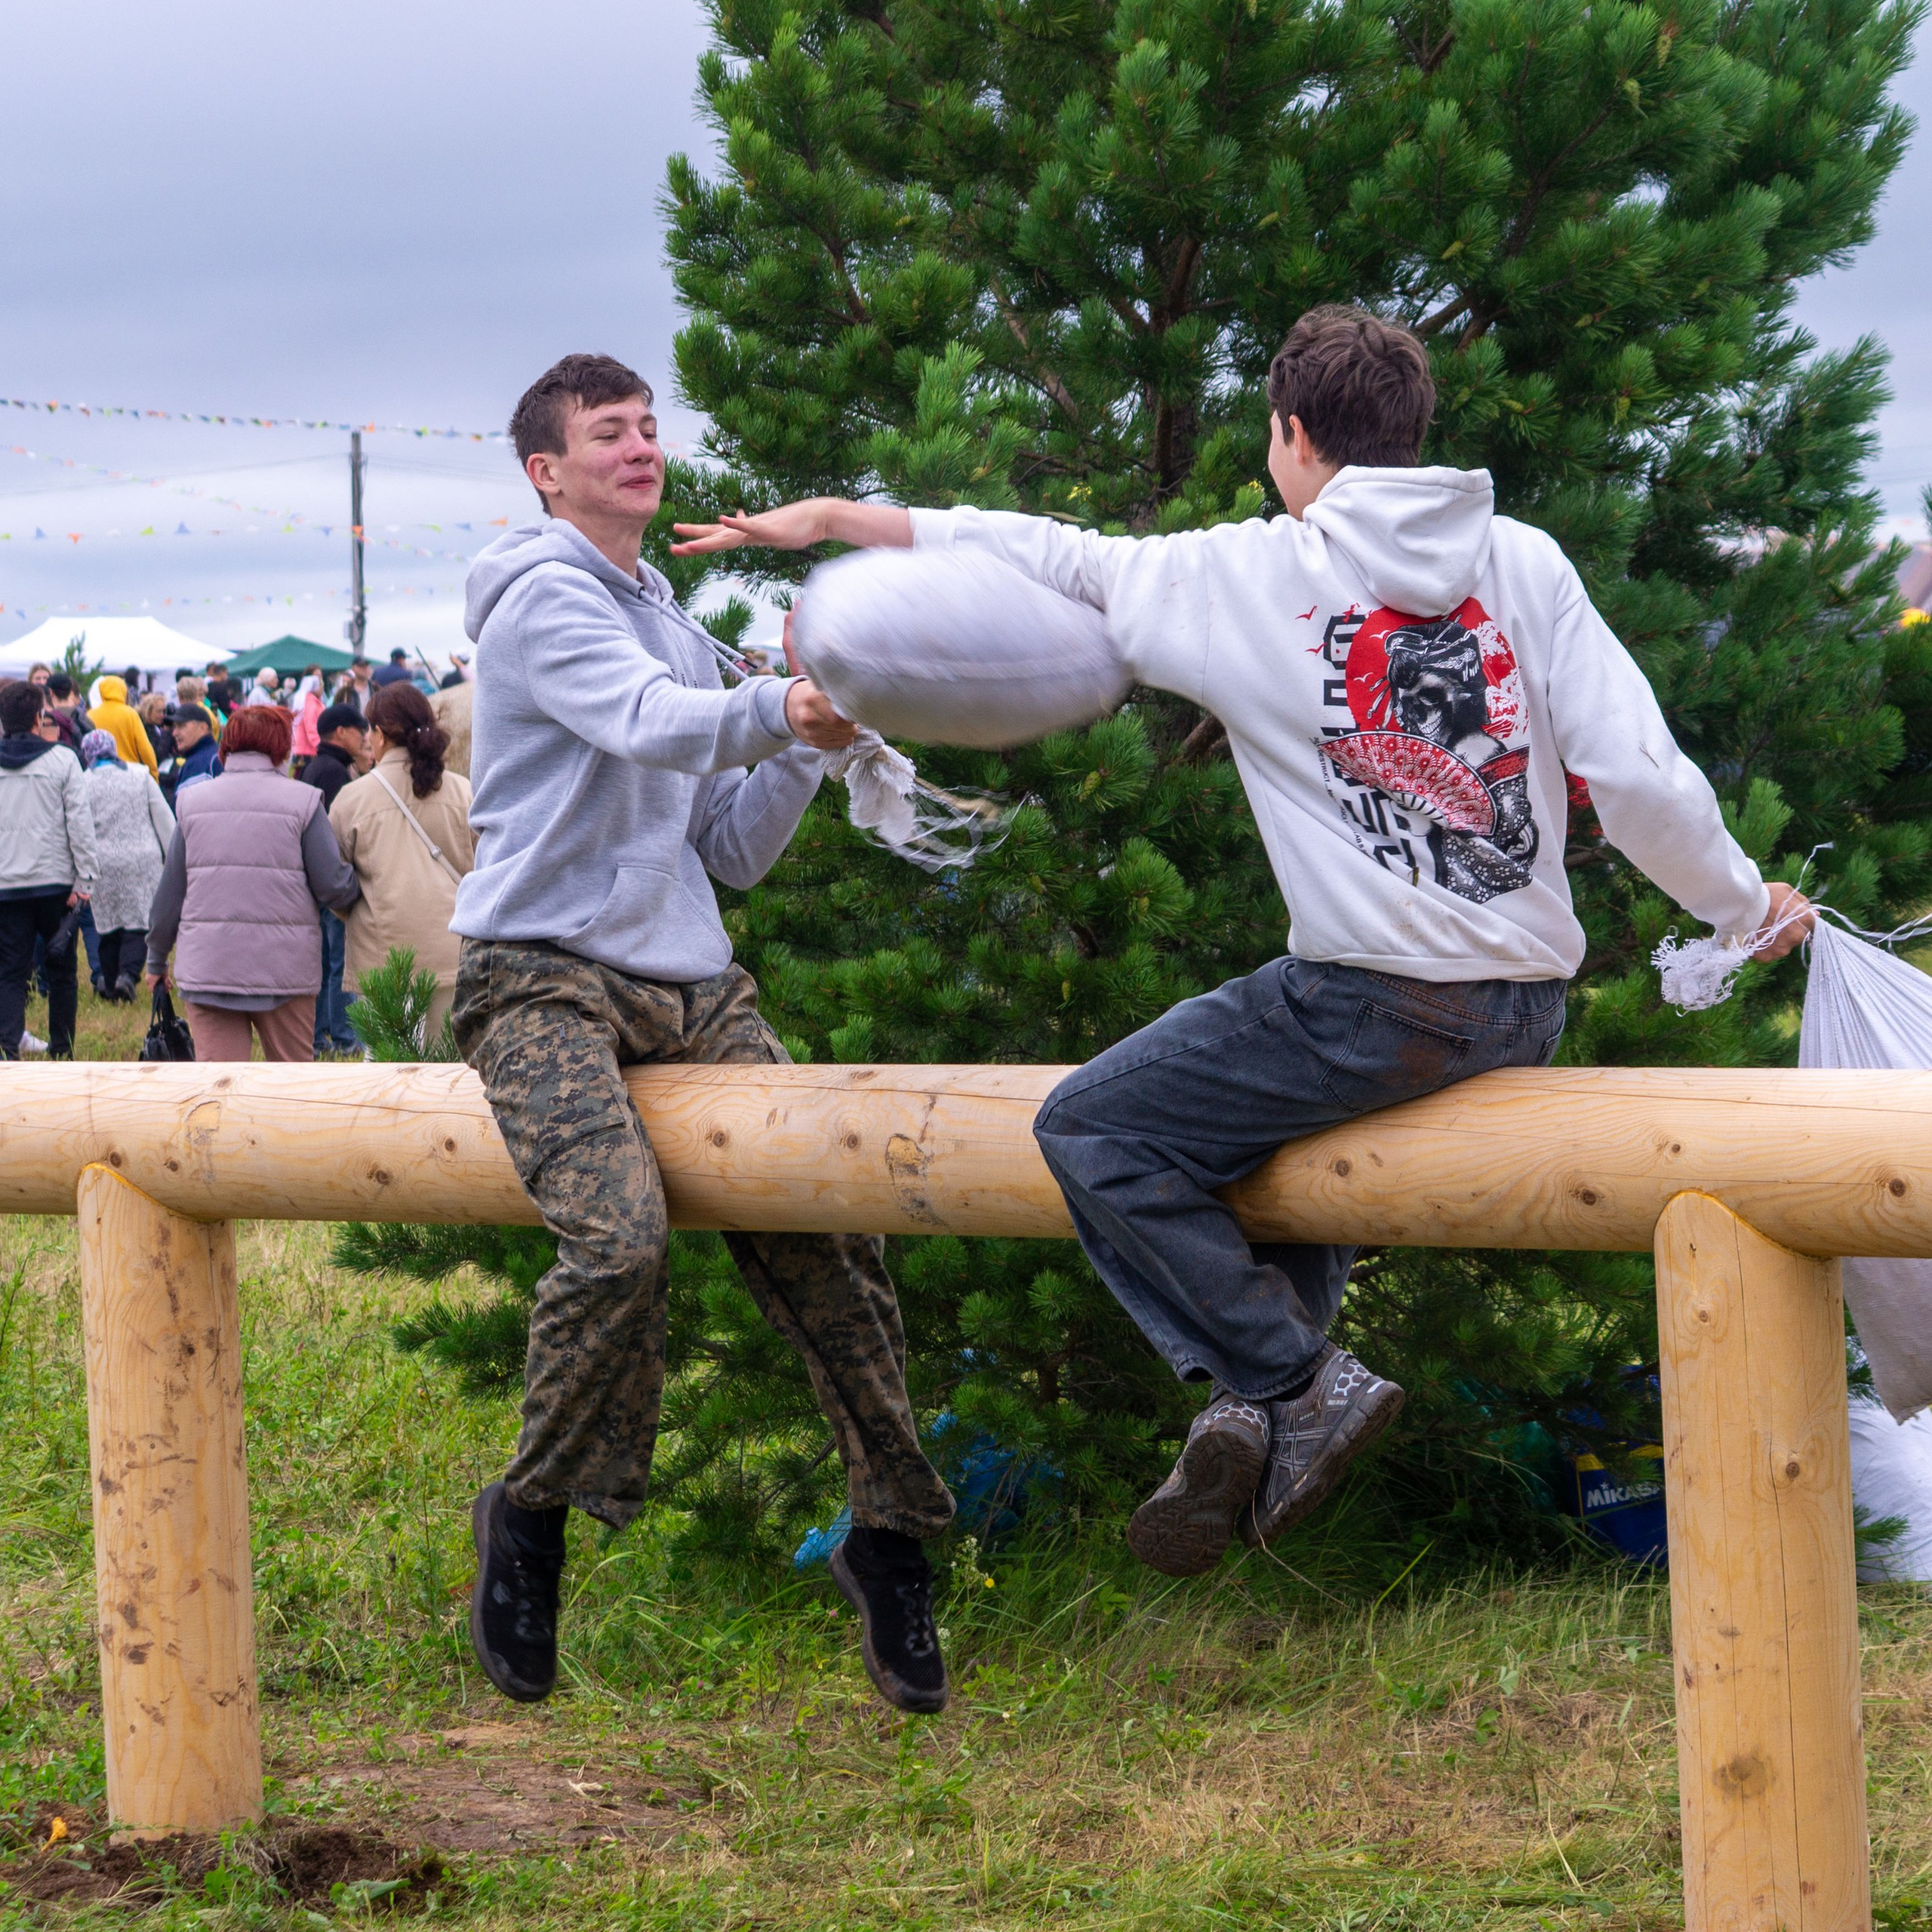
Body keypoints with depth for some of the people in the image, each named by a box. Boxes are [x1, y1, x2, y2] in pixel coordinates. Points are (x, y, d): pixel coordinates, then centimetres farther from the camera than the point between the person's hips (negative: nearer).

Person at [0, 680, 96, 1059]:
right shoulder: (61, 760, -5)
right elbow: (80, 822, -8)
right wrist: (84, 878, -5)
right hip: (56, 881, -2)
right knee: (61, 969, 10)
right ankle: (62, 1050, 14)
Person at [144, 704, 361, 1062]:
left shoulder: (192, 800, 5)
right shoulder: (302, 801, -4)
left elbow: (170, 891, 10)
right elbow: (333, 887, -5)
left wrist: (157, 958, 21)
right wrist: (362, 884, 17)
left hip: (206, 966, 2)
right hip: (285, 965, -2)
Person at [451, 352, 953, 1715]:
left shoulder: (674, 623, 22)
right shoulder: (540, 594, -2)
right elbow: (644, 723, -23)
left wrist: (819, 742, 4)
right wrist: (775, 712, -40)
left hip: (691, 986, 7)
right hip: (547, 975, -7)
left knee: (826, 1231, -6)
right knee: (619, 1234, -28)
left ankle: (892, 1532, 6)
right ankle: (533, 1518, -7)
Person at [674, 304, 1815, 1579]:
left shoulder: (1247, 577, -2)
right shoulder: (1527, 564, 6)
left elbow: (1048, 558, 7)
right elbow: (1642, 779, 1)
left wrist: (833, 517, 19)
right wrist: (1745, 906, 18)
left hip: (1379, 1004, -6)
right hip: (1527, 1011, 7)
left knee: (1094, 1133, 4)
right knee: (1296, 1112, 32)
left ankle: (1300, 1388, -2)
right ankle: (1262, 1412, 21)